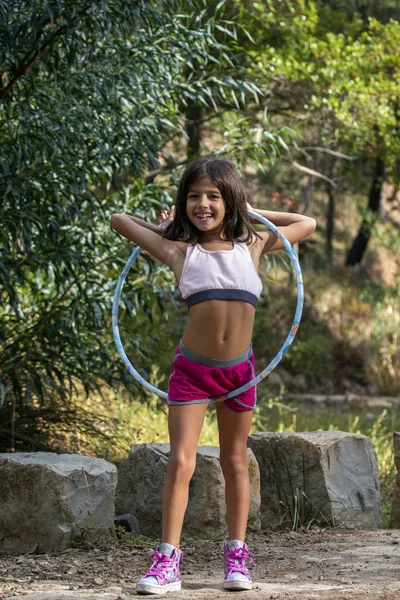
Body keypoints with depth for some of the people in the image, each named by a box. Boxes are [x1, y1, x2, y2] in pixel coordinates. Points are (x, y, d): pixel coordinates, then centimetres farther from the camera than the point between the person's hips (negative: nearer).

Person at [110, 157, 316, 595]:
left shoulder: (252, 245, 3)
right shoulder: (179, 251, -1)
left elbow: (307, 224, 18)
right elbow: (119, 221, 9)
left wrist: (252, 213, 14)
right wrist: (166, 227, 15)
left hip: (239, 369, 2)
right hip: (192, 368, -2)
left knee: (235, 461, 11)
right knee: (180, 462, -7)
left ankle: (236, 557, 18)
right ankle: (167, 563, -5)